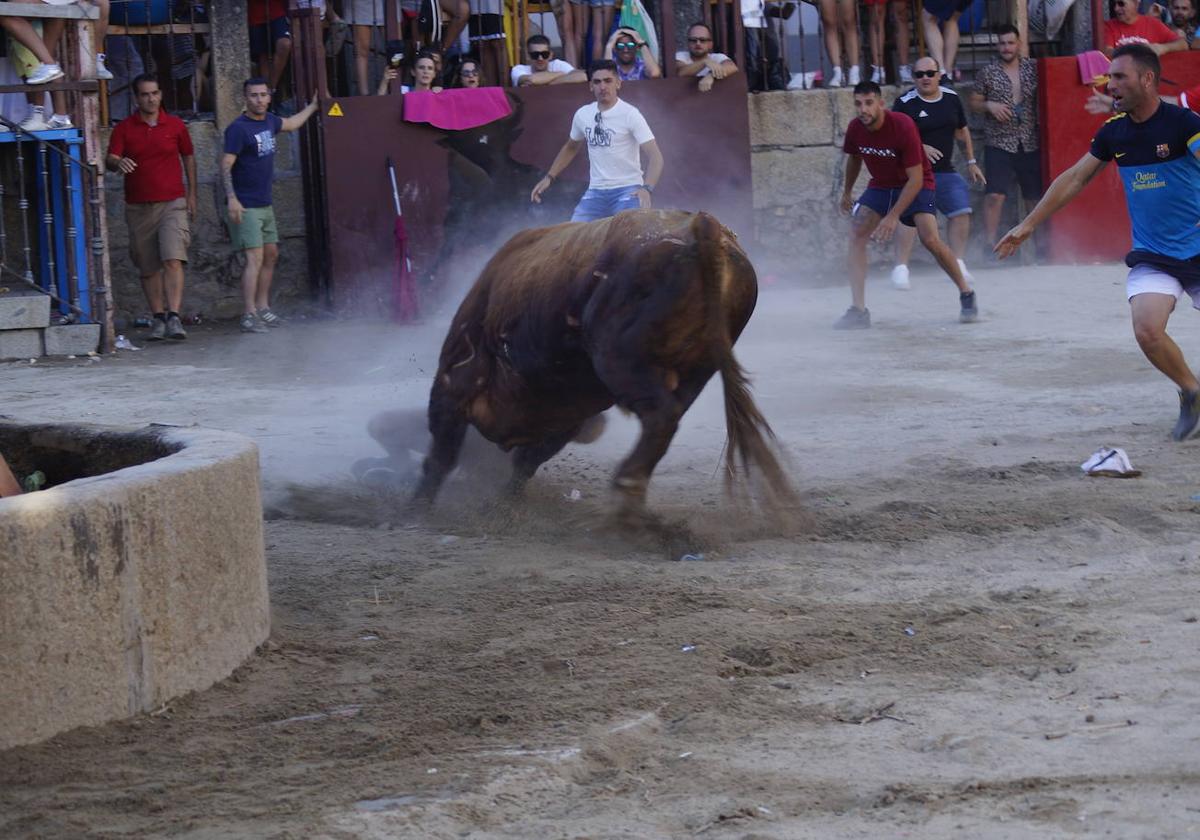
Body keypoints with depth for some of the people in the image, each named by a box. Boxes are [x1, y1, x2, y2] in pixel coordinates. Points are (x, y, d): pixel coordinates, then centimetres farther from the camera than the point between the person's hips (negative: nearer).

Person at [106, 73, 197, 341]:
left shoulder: (175, 125, 5)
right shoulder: (124, 128, 1)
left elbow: (188, 157, 16)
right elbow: (110, 160, -8)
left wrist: (191, 195, 14)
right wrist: (118, 163, -33)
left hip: (172, 203, -1)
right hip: (139, 207, 1)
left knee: (173, 259, -17)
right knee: (148, 267, 6)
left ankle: (174, 317, -22)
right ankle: (158, 318, 17)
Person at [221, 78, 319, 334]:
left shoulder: (269, 121, 10)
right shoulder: (238, 128, -15)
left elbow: (290, 124, 34)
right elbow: (226, 165, -19)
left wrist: (312, 107, 43)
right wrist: (231, 198, -29)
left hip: (264, 204, 9)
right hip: (245, 207, -9)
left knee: (271, 254, 13)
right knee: (255, 257, -14)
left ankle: (262, 308, 22)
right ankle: (249, 316, -16)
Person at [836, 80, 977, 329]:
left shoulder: (903, 126, -29)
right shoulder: (856, 128, -13)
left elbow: (916, 179, -27)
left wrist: (893, 216, -32)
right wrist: (847, 192, 23)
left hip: (916, 185, -5)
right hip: (880, 185, 5)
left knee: (930, 240, -21)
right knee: (857, 237, -15)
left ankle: (966, 294, 2)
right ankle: (858, 310, -16)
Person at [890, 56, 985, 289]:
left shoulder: (952, 99, 8)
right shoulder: (905, 103, -9)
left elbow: (962, 131, 20)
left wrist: (971, 162, 21)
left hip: (945, 171, 5)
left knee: (961, 211, -3)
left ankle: (958, 264, 11)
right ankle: (901, 267, -18)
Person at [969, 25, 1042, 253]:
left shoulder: (1033, 68, 6)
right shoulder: (988, 73, 3)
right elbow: (973, 103, 8)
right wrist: (989, 106, -11)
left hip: (1030, 143, 2)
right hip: (999, 143, -2)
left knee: (1035, 196, 7)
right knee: (995, 194, -13)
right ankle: (990, 243, -12)